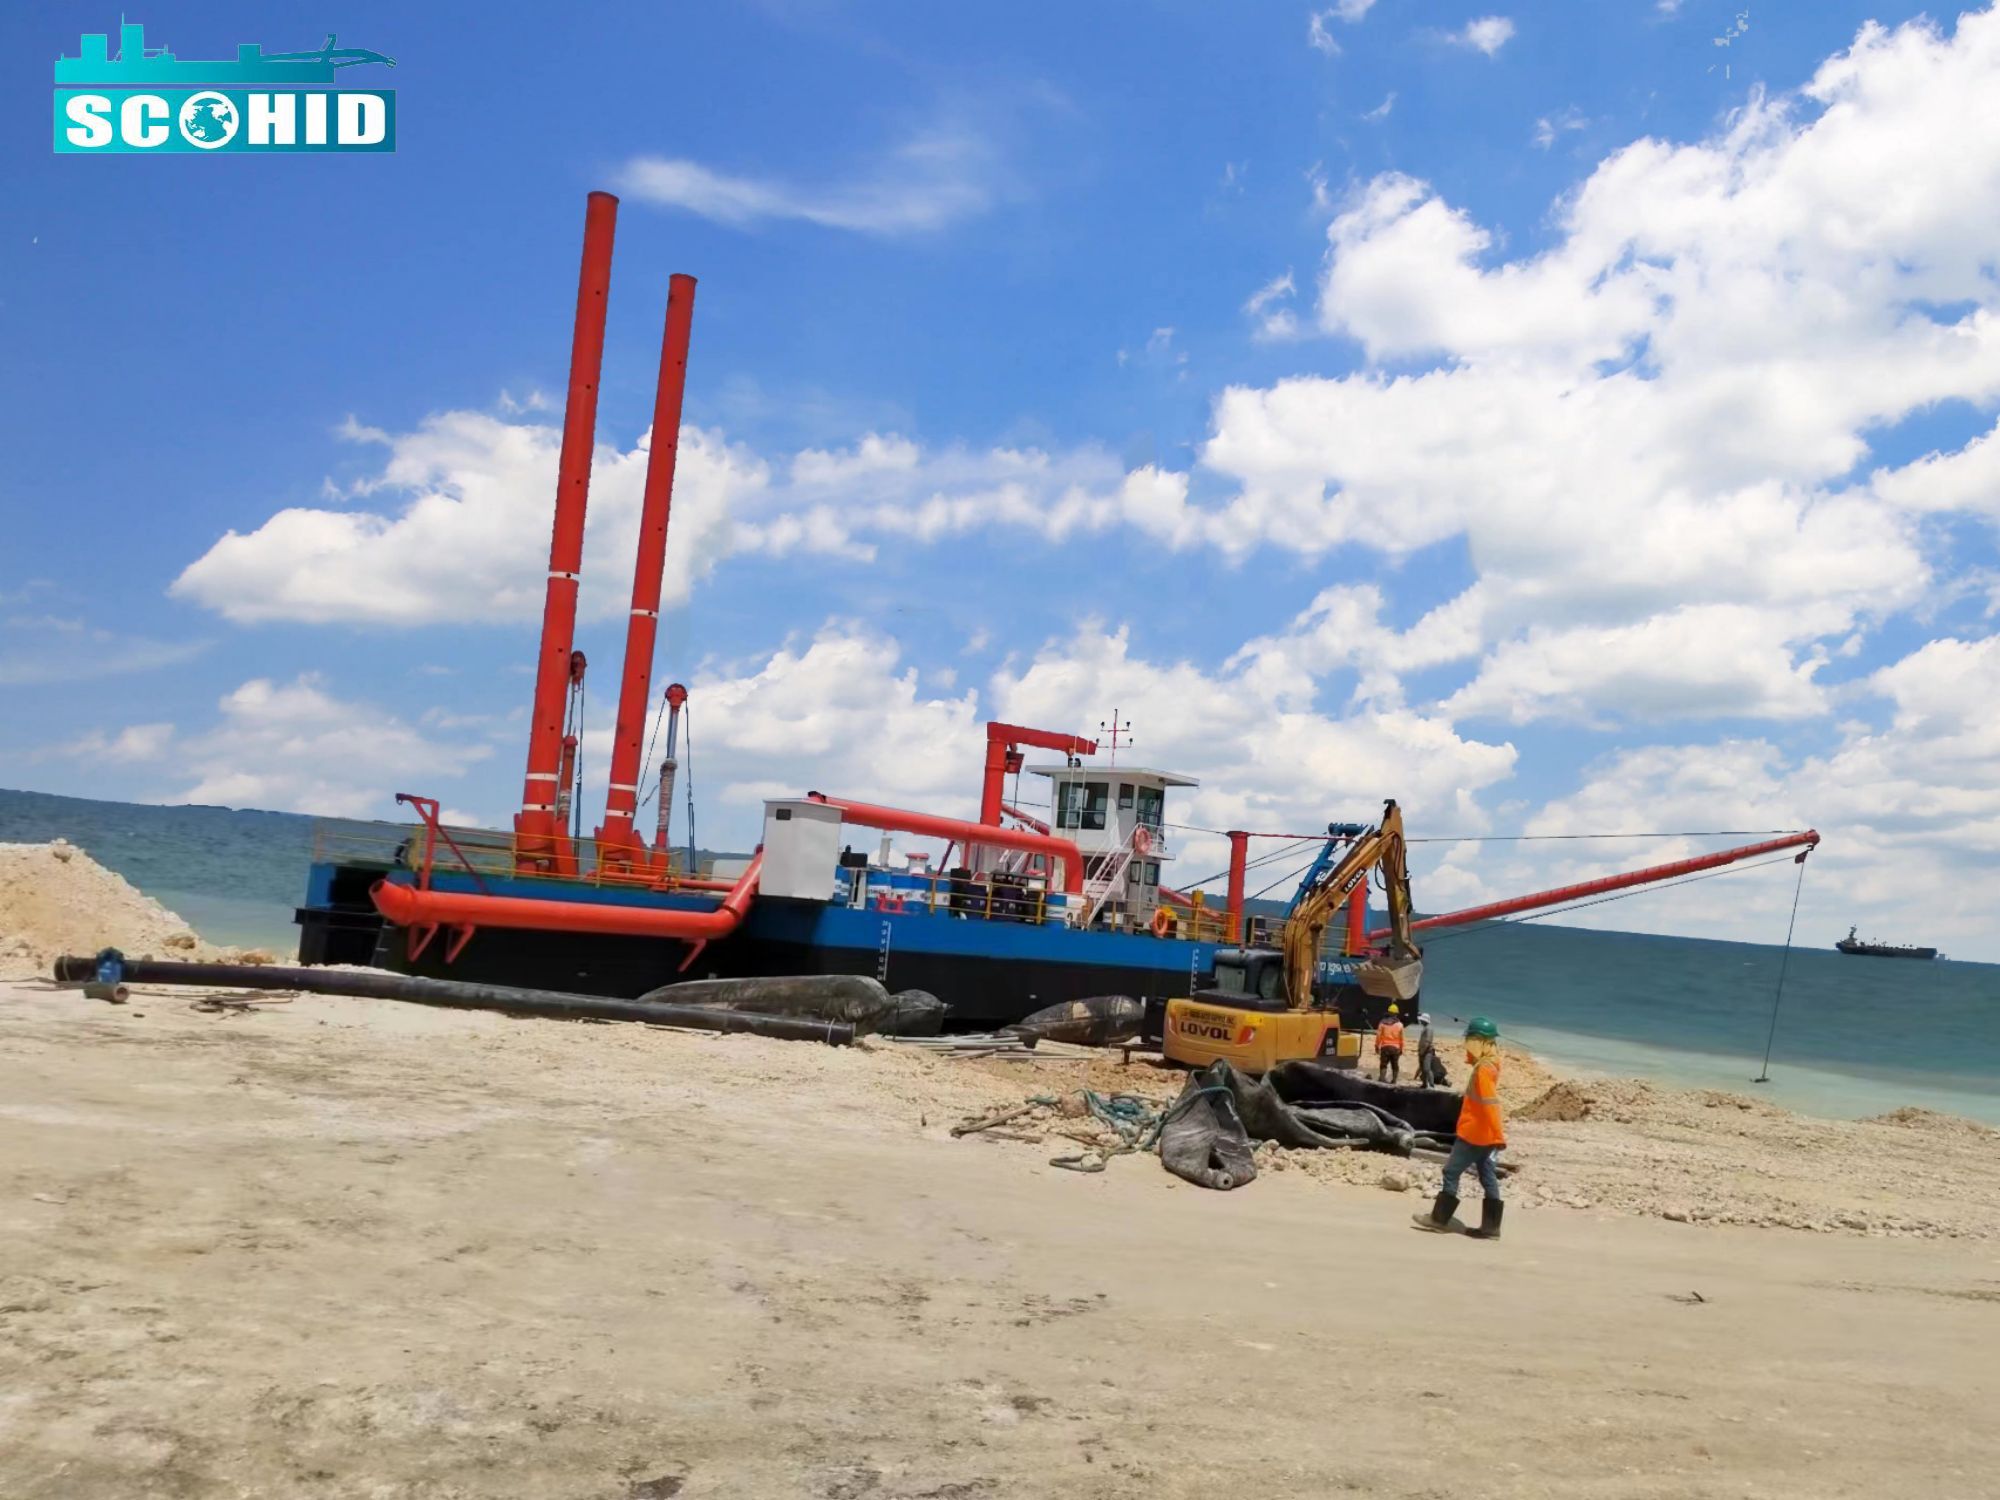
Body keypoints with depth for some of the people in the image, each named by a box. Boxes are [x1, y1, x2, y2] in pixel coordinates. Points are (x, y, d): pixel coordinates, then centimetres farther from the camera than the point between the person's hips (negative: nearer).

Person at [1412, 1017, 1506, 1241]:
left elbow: (1491, 1104, -25)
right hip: (1483, 1134, 9)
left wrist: (1499, 1134, -28)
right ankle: (1490, 1226, 10)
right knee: (1488, 1178, 8)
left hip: (1474, 1134, -9)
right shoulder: (1487, 1065, 11)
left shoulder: (1483, 1070, -19)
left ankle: (1439, 1218, 4)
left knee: (1451, 1172, -1)